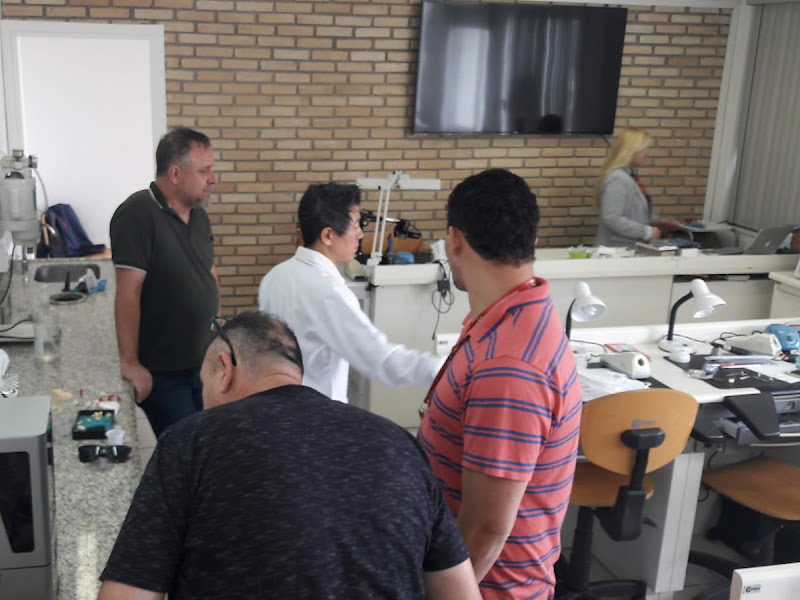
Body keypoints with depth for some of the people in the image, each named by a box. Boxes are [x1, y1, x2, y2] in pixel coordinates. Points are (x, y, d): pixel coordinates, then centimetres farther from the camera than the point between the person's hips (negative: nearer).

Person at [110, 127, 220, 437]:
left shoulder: (199, 216, 8)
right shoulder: (138, 214, -17)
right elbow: (128, 292, -20)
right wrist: (129, 363, -21)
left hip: (205, 361, 7)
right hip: (162, 371, -7)